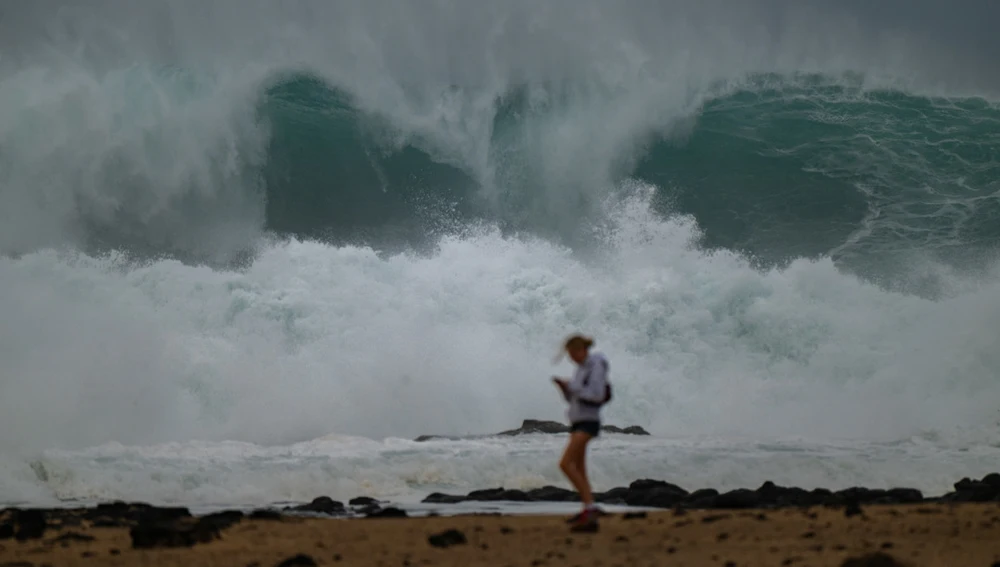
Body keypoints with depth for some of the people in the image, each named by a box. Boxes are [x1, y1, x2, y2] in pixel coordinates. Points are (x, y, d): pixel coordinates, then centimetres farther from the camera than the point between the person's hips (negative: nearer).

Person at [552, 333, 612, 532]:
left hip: (588, 423, -10)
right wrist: (563, 386, 1)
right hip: (578, 423, 10)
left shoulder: (596, 367, -12)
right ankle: (589, 519, 9)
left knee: (565, 464, -21)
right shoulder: (582, 369, 17)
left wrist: (571, 385, -19)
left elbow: (597, 396, -23)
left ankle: (590, 508, -21)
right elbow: (573, 398, 21)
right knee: (579, 472, 8)